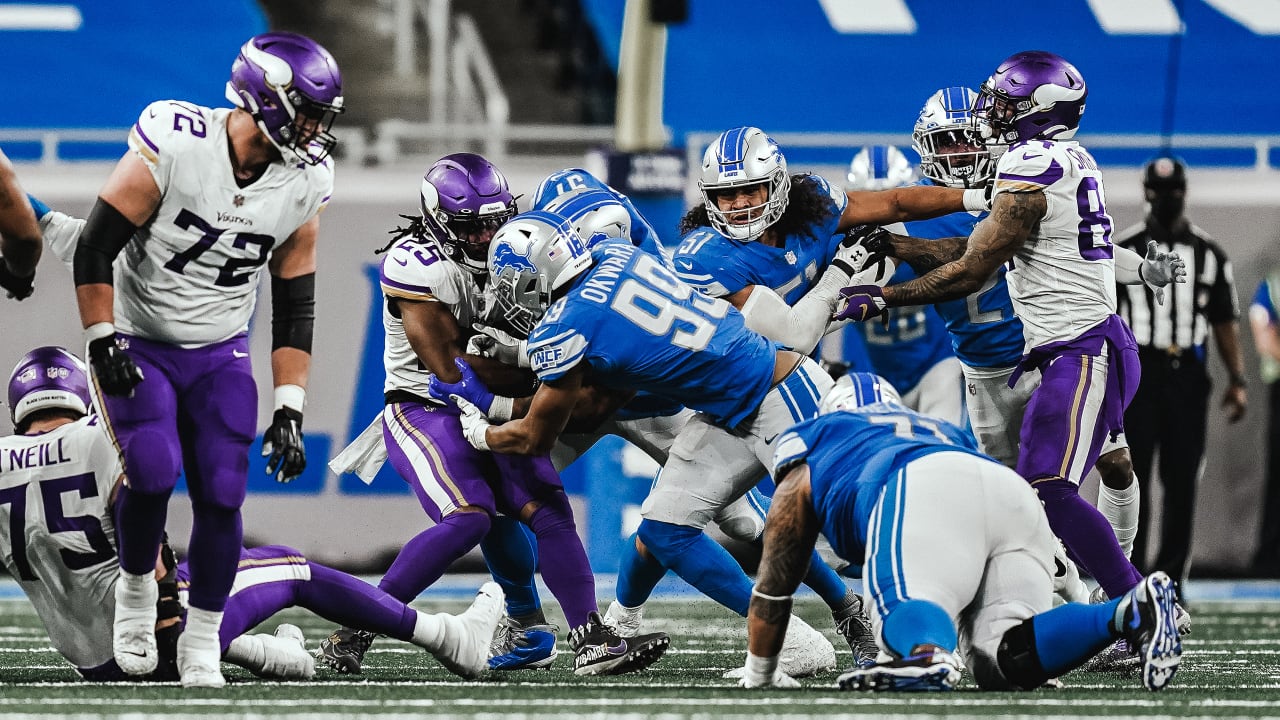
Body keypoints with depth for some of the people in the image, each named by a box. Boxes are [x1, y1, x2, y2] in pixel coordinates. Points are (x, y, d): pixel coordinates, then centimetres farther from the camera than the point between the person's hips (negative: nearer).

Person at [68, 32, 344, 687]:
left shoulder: (303, 184, -7)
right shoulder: (172, 146, -23)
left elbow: (294, 307, 1)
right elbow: (94, 250, -16)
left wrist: (289, 413, -3)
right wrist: (104, 345, -19)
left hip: (221, 354, 4)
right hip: (138, 344, -4)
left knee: (221, 494, -8)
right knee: (153, 471, -23)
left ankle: (202, 643, 8)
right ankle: (136, 587, 5)